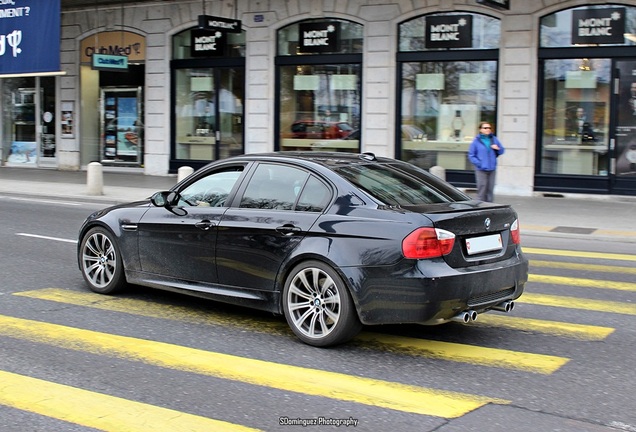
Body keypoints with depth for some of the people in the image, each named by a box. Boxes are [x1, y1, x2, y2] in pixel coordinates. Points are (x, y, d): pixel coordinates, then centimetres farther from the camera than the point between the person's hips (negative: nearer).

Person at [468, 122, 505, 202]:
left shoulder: (494, 139, 9)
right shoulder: (476, 141, -1)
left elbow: (501, 151, 15)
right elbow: (471, 155, -2)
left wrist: (498, 148, -7)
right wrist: (479, 163, -13)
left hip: (492, 169, 4)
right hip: (481, 170, -4)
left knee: (490, 189, 9)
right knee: (482, 189, -6)